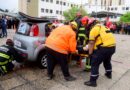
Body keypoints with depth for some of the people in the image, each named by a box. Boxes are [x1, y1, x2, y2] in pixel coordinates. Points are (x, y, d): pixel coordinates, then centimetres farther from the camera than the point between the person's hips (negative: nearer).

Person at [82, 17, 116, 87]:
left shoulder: (94, 29, -4)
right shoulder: (103, 27, 22)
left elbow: (91, 43, -9)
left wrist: (90, 53, -2)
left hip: (104, 48, -9)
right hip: (112, 46, 9)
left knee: (95, 64, 2)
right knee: (107, 61, 31)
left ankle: (93, 81, 6)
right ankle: (109, 74, 51)